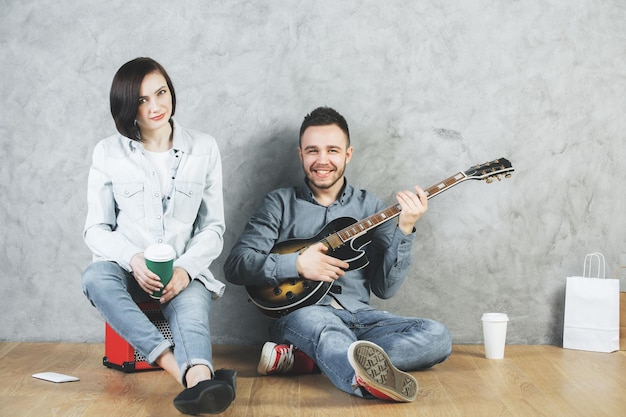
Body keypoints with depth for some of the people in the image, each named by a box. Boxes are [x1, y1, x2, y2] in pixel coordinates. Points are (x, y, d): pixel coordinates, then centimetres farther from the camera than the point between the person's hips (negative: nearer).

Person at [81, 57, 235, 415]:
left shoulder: (204, 148, 6)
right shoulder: (108, 153, 5)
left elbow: (213, 227, 5)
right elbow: (96, 229, 3)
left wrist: (185, 268, -15)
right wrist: (133, 260, -18)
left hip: (186, 273, 0)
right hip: (128, 270, 0)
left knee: (191, 309, -35)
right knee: (95, 277, -36)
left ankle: (199, 384, -66)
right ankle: (194, 375, -49)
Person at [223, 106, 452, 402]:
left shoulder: (369, 207, 13)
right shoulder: (281, 203, 8)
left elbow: (385, 288, 5)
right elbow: (235, 265, -2)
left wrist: (404, 230, -8)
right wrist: (296, 264, -14)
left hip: (358, 316, 3)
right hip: (300, 315, -3)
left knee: (437, 336, -21)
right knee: (320, 322, -38)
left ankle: (300, 359, -31)